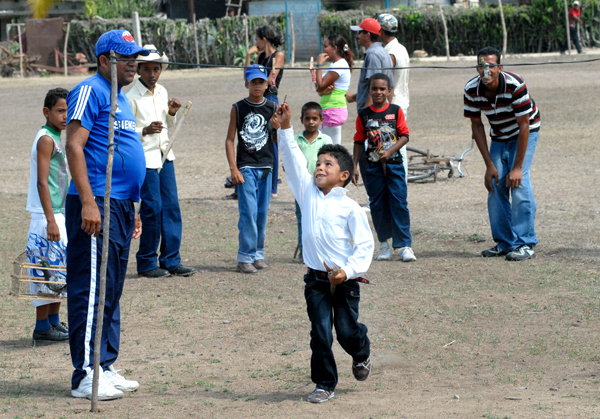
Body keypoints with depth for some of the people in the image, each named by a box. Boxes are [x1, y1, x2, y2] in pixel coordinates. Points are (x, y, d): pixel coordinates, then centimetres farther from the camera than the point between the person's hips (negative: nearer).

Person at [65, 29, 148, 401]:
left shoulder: (121, 99, 21)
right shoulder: (91, 91, -8)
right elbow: (74, 145, -16)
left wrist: (131, 209, 24)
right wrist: (88, 201, -24)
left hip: (120, 204, 10)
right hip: (95, 204, -10)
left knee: (112, 290, 12)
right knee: (92, 289, -9)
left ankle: (107, 368, 18)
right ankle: (87, 375, -9)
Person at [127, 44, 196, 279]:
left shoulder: (162, 92, 10)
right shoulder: (131, 98, -11)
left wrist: (172, 114, 1)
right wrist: (145, 131, -27)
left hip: (165, 156, 7)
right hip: (145, 158, -7)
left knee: (171, 207, 5)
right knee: (152, 208, -7)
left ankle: (171, 261, 11)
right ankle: (147, 263, 4)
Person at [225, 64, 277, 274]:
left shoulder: (272, 108, 7)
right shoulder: (238, 108, 0)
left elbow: (276, 138, 11)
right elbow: (230, 140, -1)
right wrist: (233, 169, -9)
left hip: (266, 166, 3)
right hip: (246, 167, -3)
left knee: (262, 213, 7)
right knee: (248, 212, -10)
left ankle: (258, 254, 18)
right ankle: (245, 258, -6)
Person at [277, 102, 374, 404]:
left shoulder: (349, 208, -6)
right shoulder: (308, 193, 5)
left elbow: (365, 245, -7)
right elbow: (294, 161, 2)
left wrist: (348, 270, -19)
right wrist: (285, 129, -5)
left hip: (345, 280, -3)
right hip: (316, 279, 3)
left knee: (346, 330, 4)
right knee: (320, 334, 0)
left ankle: (361, 354, 37)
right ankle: (324, 384, 10)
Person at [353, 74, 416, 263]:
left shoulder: (396, 111, 1)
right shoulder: (364, 115, 5)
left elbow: (404, 136, -1)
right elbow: (359, 142, 9)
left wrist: (390, 151, -15)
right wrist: (354, 166, 4)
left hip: (394, 164, -2)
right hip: (373, 167, 2)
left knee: (399, 203, -7)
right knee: (378, 205, 5)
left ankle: (404, 245, -4)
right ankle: (384, 243, 18)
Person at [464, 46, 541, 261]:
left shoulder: (515, 86, -32)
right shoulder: (471, 90, -19)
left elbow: (524, 126, -26)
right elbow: (477, 126, -7)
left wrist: (517, 167, -27)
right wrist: (489, 165, -11)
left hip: (525, 133, -5)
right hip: (498, 137, 5)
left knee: (518, 182, -19)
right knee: (495, 186, -4)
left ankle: (525, 244, -16)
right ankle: (504, 243, 8)